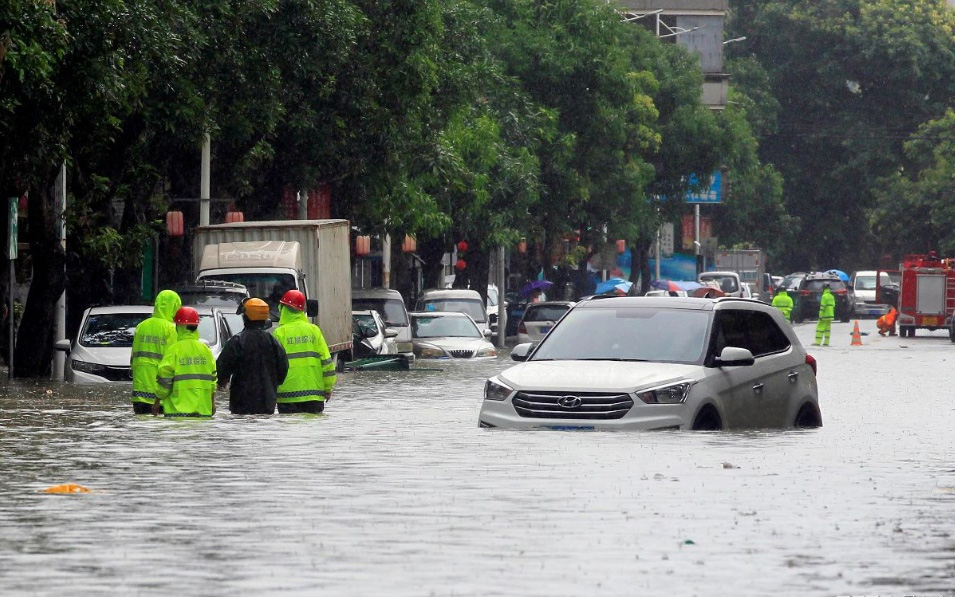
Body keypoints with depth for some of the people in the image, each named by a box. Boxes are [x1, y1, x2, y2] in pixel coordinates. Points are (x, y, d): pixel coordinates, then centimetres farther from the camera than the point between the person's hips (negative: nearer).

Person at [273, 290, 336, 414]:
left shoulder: (280, 333, -4)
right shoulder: (313, 330, 5)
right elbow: (326, 360, 5)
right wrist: (328, 388, 12)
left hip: (288, 396, -3)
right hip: (314, 393, 3)